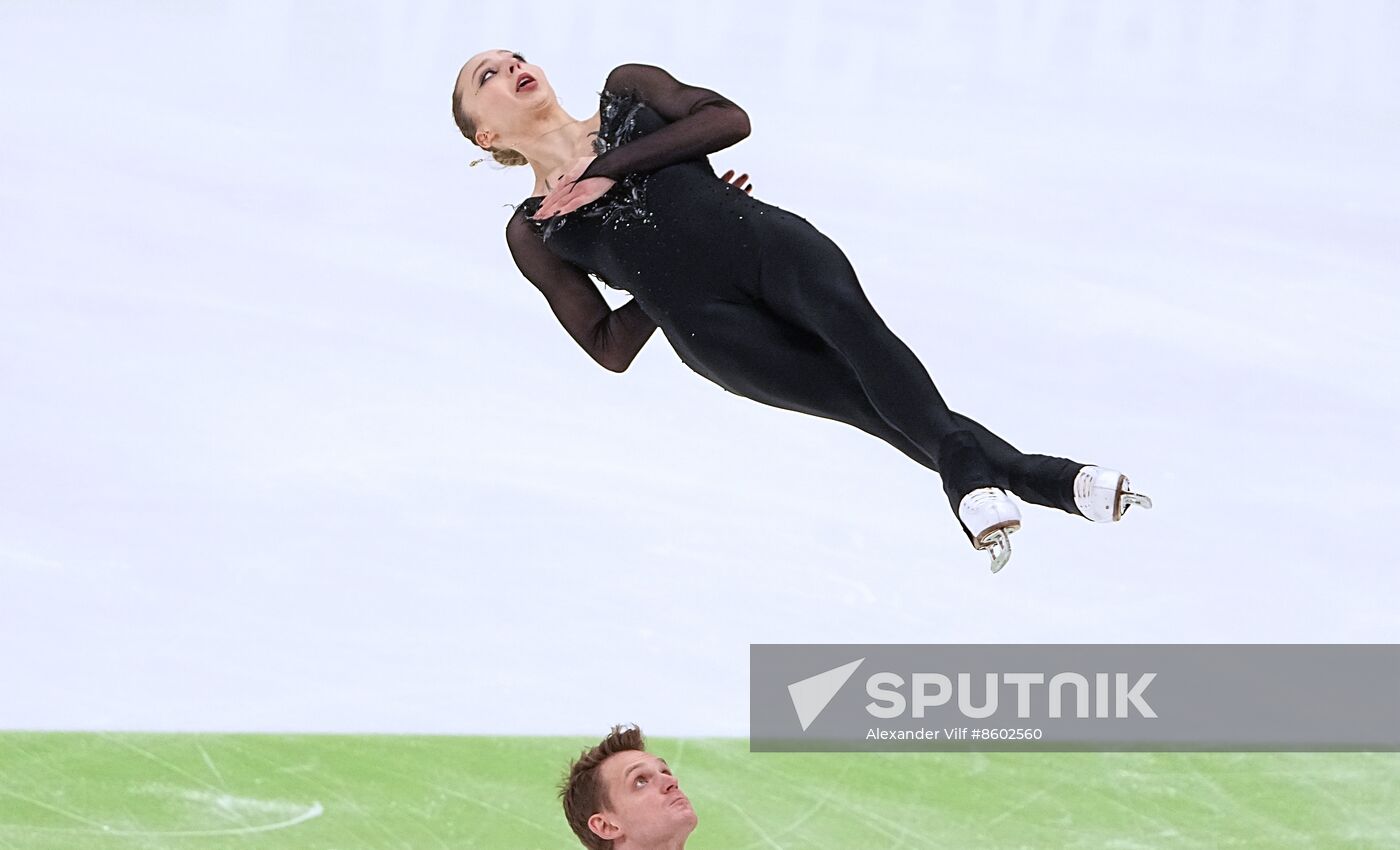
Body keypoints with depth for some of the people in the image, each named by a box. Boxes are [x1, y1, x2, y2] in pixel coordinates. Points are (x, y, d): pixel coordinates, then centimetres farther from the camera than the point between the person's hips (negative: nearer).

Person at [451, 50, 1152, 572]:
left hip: (765, 239, 1)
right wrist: (667, 272, 13)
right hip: (706, 324, -1)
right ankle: (1047, 480, -37)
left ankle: (970, 475, -49)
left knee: (848, 317, -34)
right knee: (869, 400, -24)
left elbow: (728, 119, 5)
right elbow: (610, 347, 18)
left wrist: (612, 167, 3)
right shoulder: (532, 233, 23)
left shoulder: (628, 90, 25)